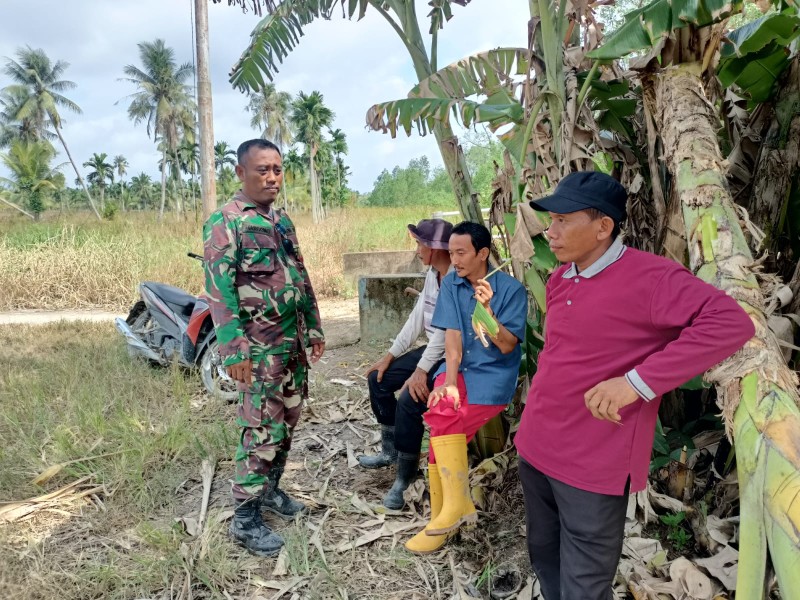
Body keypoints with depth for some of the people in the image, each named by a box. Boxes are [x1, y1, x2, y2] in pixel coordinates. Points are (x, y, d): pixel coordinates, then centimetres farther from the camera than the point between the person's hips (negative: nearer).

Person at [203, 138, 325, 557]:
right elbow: (219, 290, -17)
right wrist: (234, 350, -22)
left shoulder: (282, 220, 13)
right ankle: (245, 518, 8)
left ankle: (269, 488, 33)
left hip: (293, 339, 8)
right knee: (261, 431, -5)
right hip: (259, 345, -8)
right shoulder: (224, 223, -11)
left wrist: (313, 327, 15)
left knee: (287, 421, 16)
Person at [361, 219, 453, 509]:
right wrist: (390, 355, 8)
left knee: (408, 401, -26)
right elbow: (418, 317, 9)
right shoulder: (432, 274, 7)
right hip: (433, 351, 10)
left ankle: (405, 477, -6)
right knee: (378, 378, 10)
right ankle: (390, 451, 25)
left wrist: (421, 371, -26)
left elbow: (445, 330, -26)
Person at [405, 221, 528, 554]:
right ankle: (454, 507, -10)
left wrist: (488, 310, -24)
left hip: (495, 374, -4)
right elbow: (453, 335, -4)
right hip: (459, 367, 4)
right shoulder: (451, 284, 3)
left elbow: (508, 346, -10)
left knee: (441, 427, -21)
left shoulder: (511, 288, -8)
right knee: (442, 410, -22)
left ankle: (452, 508, -6)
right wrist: (449, 380, -16)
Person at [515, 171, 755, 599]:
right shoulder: (558, 280, 7)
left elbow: (732, 322, -29)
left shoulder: (647, 276, -17)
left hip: (593, 466, -7)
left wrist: (639, 380, -32)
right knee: (543, 560, 23)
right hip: (535, 449, 8)